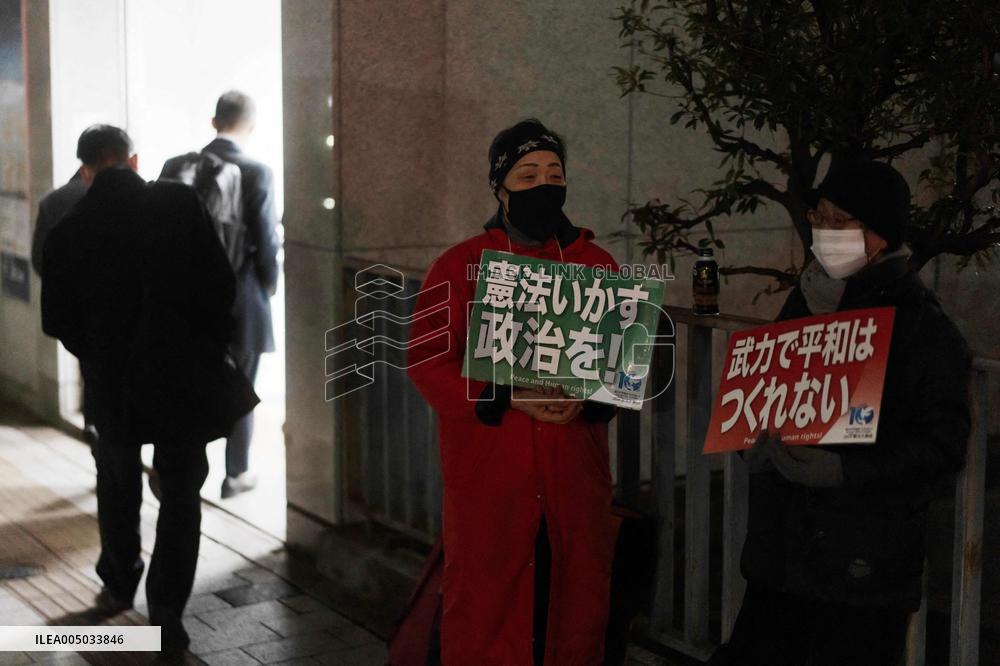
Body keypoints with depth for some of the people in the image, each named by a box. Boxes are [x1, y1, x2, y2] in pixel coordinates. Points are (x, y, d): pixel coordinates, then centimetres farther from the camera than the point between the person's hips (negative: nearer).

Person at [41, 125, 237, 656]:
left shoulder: (67, 232, -5)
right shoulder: (179, 202, -10)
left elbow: (58, 322, 1)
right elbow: (221, 284, -11)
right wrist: (214, 346, 3)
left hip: (113, 380, 2)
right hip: (185, 375, -1)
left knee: (117, 482, 25)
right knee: (180, 493, 11)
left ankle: (119, 585, 41)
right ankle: (166, 616, 8)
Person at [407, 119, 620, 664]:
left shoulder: (598, 266, 9)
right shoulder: (458, 267, 0)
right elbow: (428, 361, -7)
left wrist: (589, 398, -14)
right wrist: (507, 399, -20)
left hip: (576, 471, 3)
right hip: (488, 471, -3)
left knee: (581, 597, 12)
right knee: (483, 605, 3)